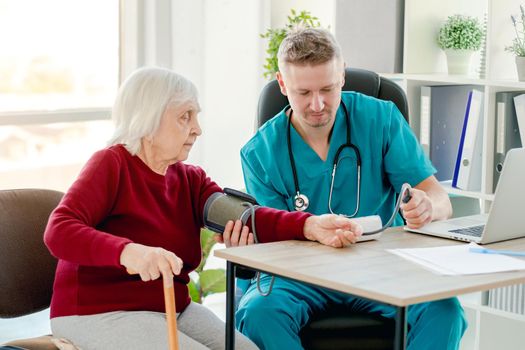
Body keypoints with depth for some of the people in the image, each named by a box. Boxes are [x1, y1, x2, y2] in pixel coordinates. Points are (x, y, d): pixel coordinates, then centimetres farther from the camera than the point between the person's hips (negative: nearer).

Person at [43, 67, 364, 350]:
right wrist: (128, 252, -42)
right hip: (101, 312, -7)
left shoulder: (190, 179, 7)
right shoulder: (112, 164, -10)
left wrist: (310, 226, -30)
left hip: (174, 308, 7)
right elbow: (59, 231, -24)